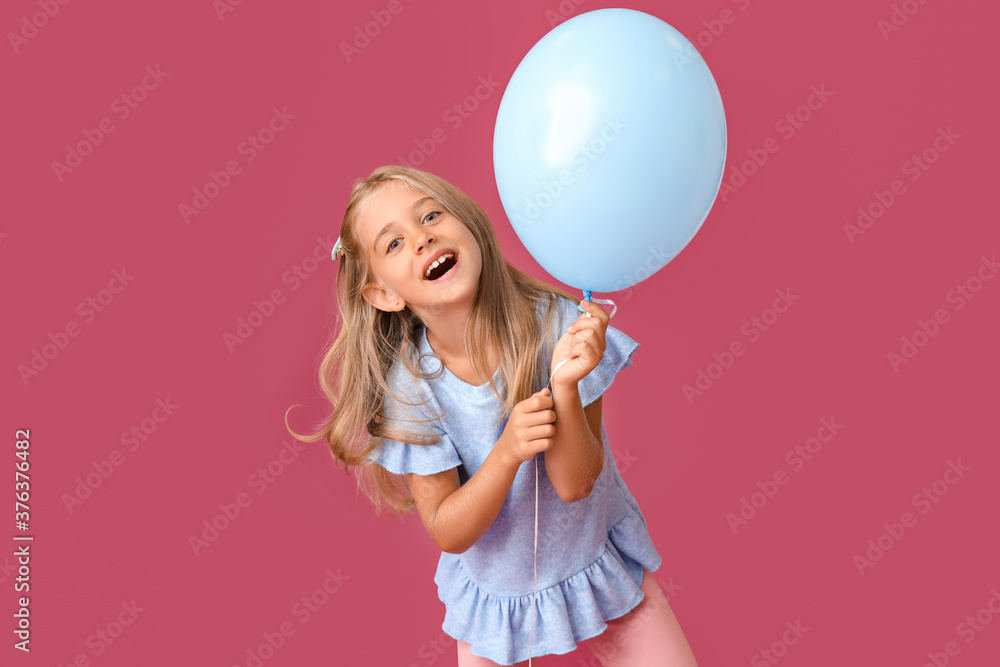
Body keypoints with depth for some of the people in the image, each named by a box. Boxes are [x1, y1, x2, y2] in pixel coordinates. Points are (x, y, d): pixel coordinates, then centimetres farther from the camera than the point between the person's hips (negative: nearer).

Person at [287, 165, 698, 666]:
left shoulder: (556, 323, -24)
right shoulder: (407, 386, -22)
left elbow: (575, 484, -21)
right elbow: (449, 533, -19)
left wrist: (565, 388, -39)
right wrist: (507, 453, -35)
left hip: (598, 564, 0)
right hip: (495, 590, 0)